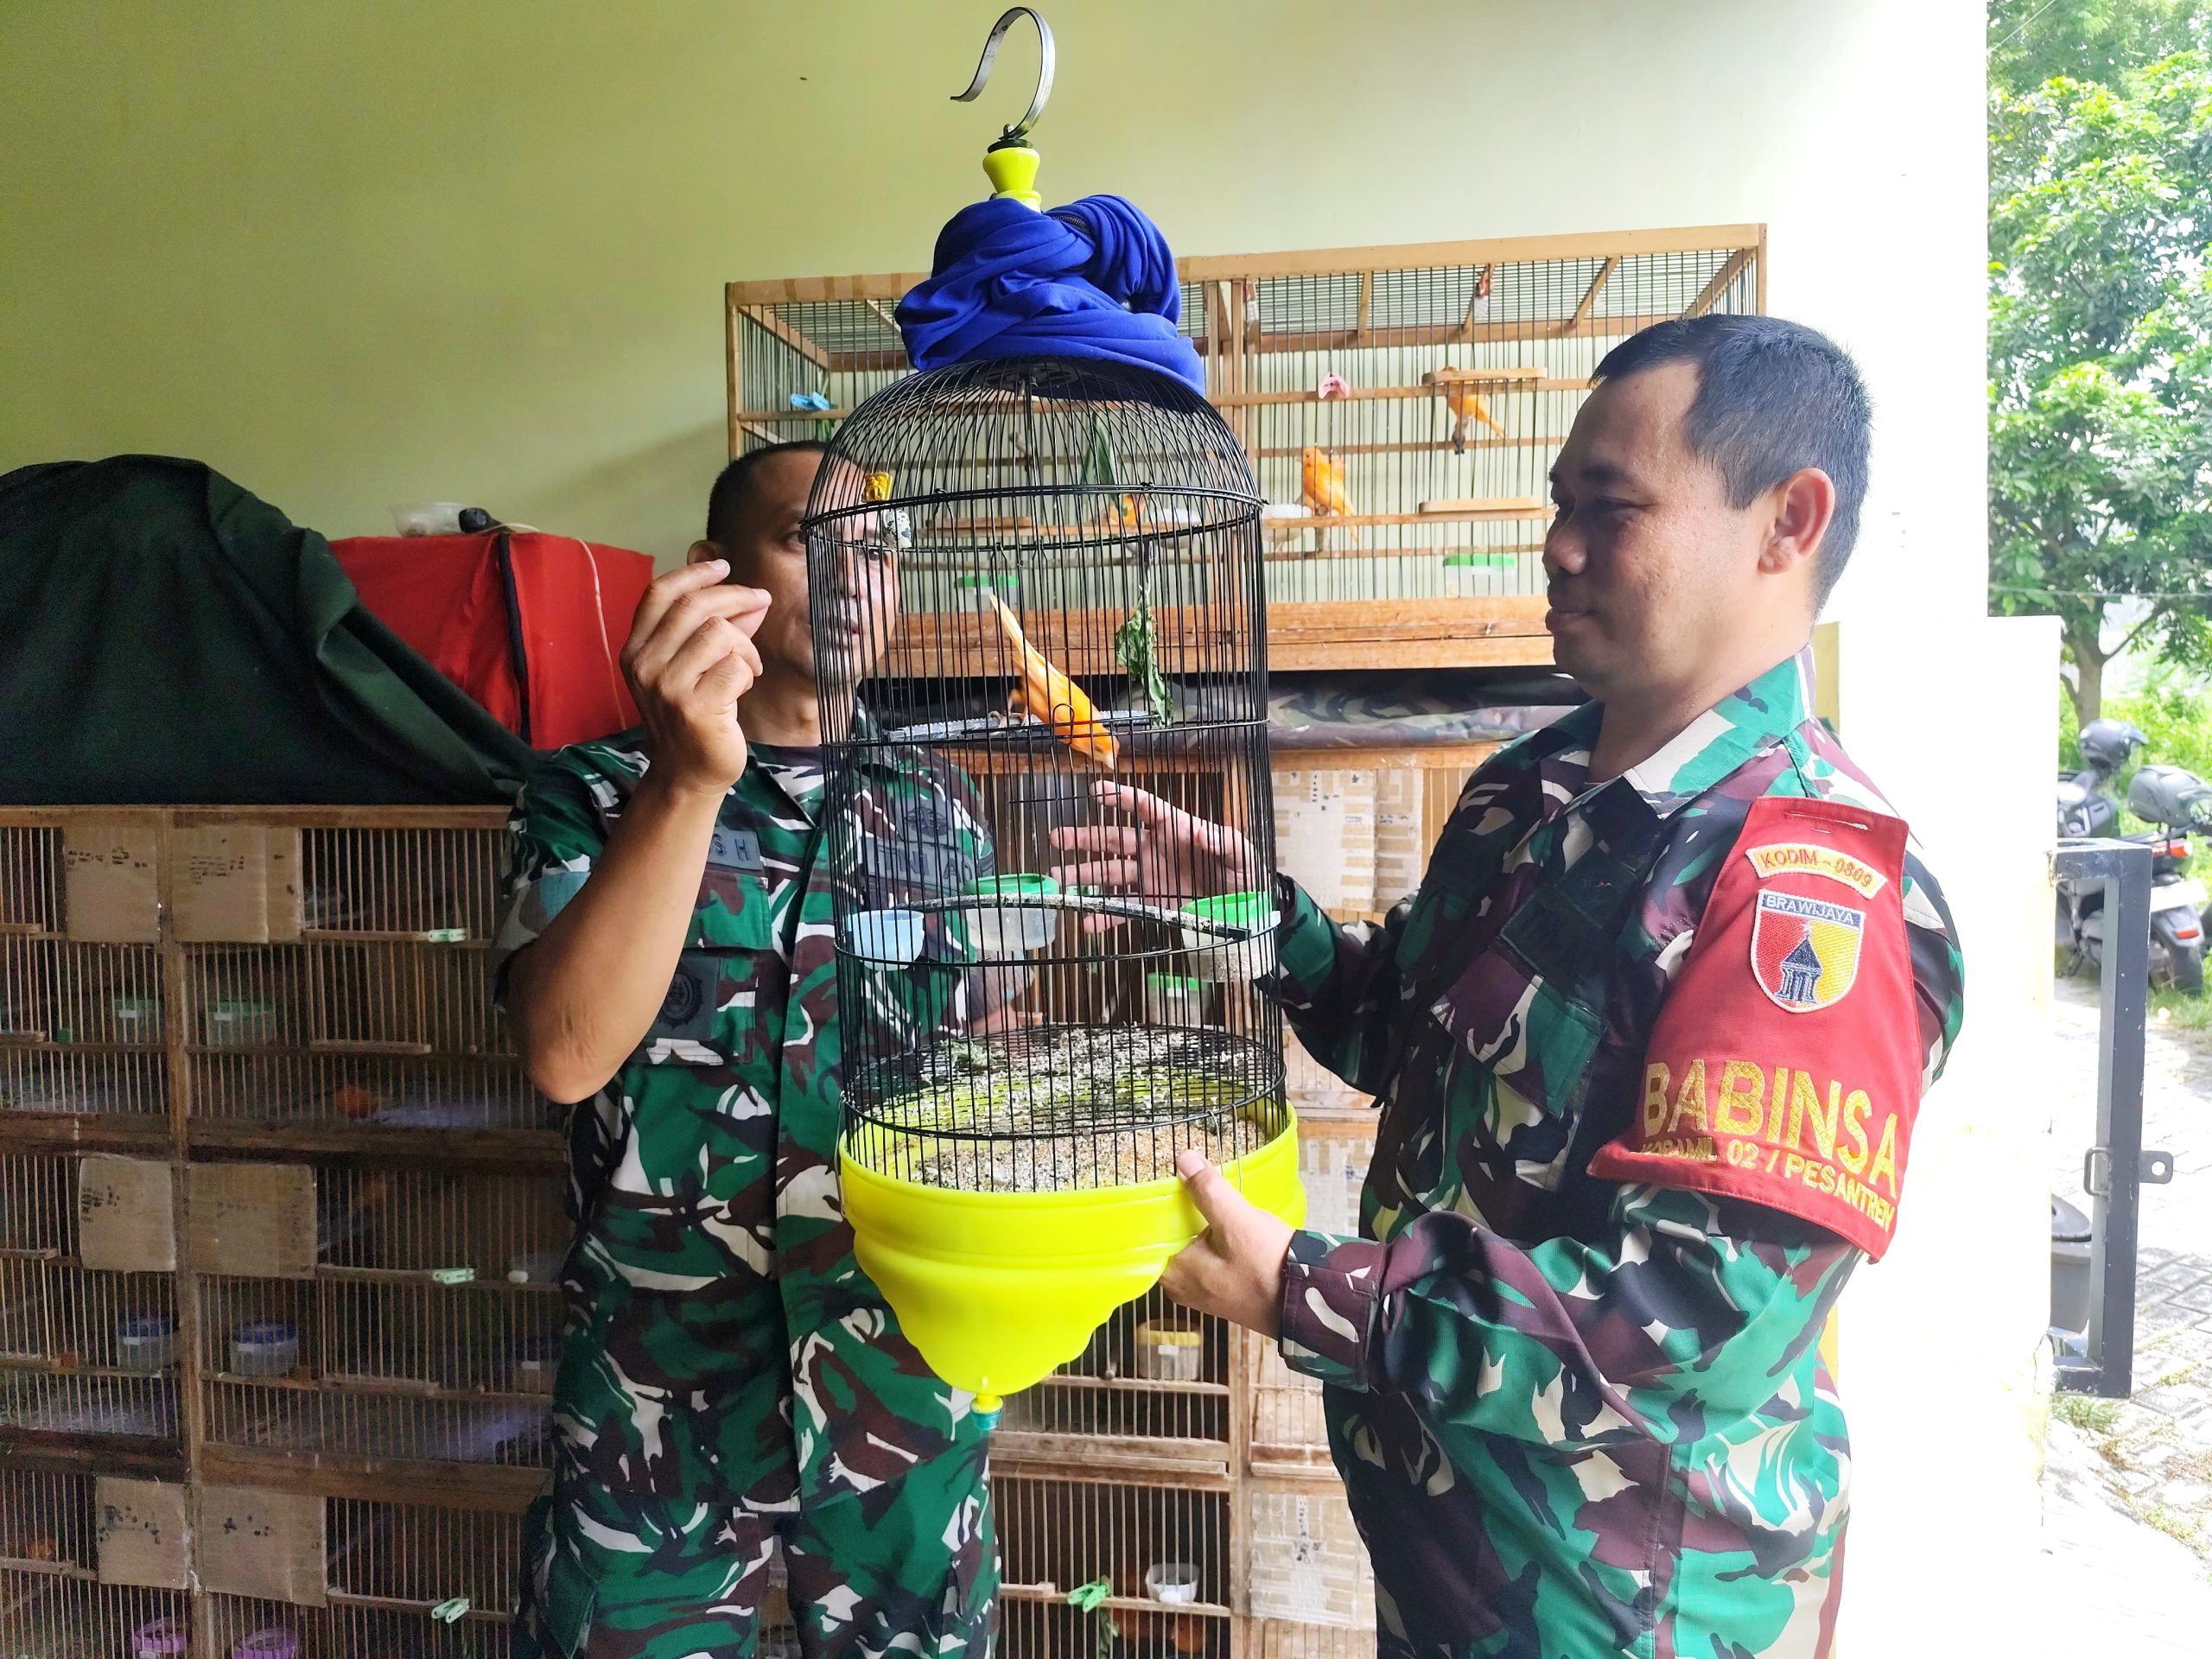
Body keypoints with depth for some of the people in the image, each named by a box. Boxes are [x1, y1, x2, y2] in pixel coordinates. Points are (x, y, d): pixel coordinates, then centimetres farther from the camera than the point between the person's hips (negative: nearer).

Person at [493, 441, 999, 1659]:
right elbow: (565, 1054, -22)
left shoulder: (937, 813, 2)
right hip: (660, 1390, -2)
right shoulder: (596, 793, -6)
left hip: (907, 1385, 3)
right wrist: (685, 782, -33)